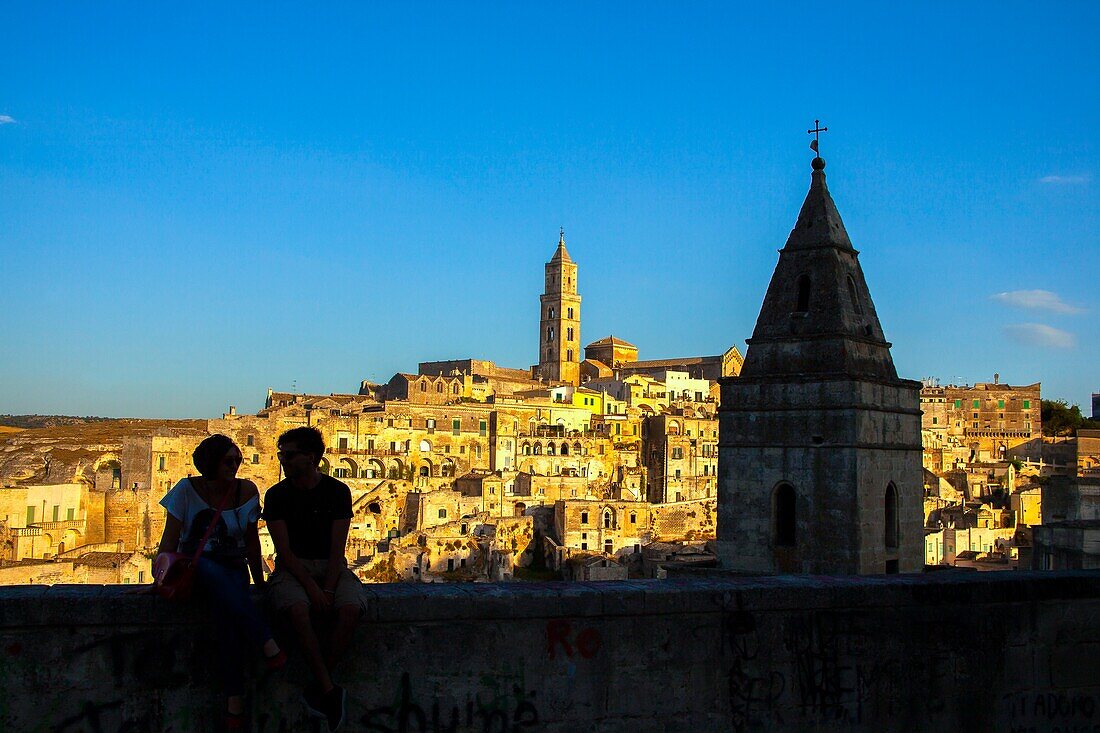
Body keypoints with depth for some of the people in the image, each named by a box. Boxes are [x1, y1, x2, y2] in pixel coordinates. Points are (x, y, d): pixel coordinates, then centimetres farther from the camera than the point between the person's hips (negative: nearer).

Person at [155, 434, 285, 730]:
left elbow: (252, 541, 11)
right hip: (194, 569, -1)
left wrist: (260, 582, 12)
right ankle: (267, 642, -44)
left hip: (233, 568, 1)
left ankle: (234, 698, -36)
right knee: (214, 573, -40)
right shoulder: (187, 490, -2)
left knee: (226, 613, -35)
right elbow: (169, 541, -4)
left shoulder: (246, 491, 4)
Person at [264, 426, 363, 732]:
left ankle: (318, 689, -18)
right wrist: (312, 588, -18)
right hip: (292, 568, -1)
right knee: (298, 609, -35)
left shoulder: (337, 491, 1)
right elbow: (284, 550, -6)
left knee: (350, 609, -31)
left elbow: (337, 549, -3)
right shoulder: (277, 495, 1)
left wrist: (328, 589, -18)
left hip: (330, 566, 1)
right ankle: (329, 690, -28)